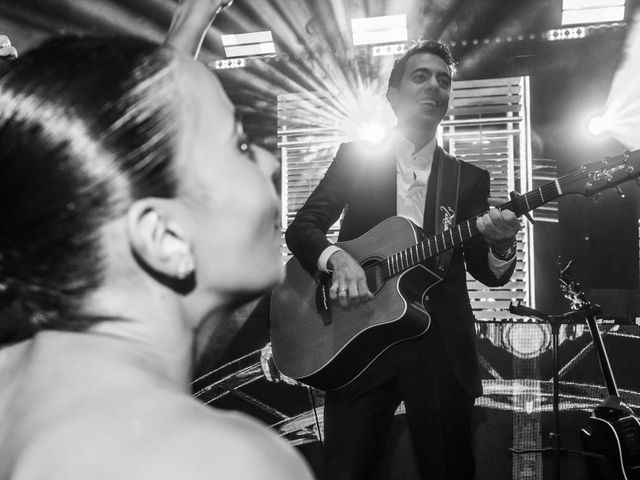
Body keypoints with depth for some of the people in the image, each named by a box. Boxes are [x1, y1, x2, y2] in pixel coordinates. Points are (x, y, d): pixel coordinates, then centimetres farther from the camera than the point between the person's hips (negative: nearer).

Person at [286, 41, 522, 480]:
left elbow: (490, 274, 6)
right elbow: (301, 227, 2)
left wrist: (501, 244, -17)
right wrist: (337, 258, -19)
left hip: (440, 346, 2)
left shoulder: (470, 178, 10)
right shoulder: (355, 158, 7)